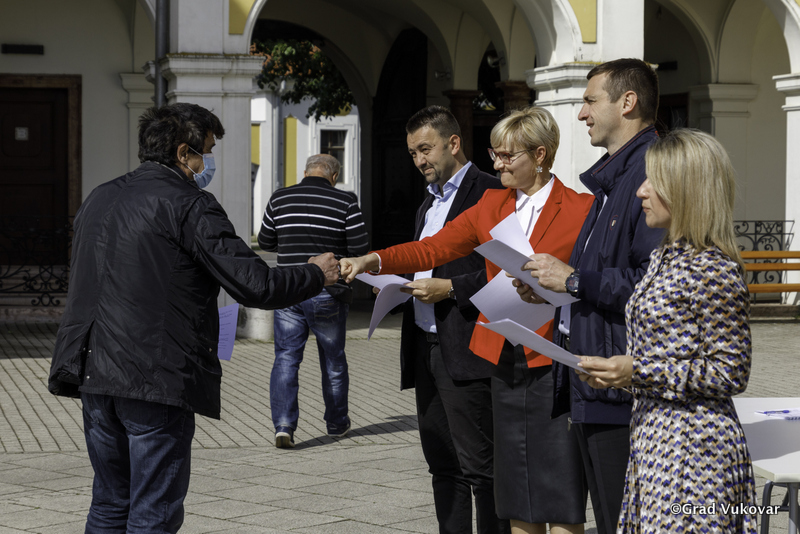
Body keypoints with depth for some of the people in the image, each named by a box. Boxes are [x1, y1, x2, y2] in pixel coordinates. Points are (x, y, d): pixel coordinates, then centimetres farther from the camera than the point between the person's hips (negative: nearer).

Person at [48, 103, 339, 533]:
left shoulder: (98, 199, 14)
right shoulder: (190, 206, -9)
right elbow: (255, 286, -13)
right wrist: (316, 275, 4)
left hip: (93, 372, 7)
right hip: (156, 382, -7)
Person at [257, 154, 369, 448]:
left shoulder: (279, 199, 2)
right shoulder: (345, 202, -7)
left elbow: (265, 242, 11)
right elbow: (360, 247, -9)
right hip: (329, 293, -1)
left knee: (286, 358, 2)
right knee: (333, 360, 14)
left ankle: (283, 425, -11)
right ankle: (336, 423, 28)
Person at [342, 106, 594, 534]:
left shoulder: (581, 210, -3)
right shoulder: (492, 203, 13)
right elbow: (436, 247, 8)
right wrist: (373, 261, -7)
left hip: (553, 366, -5)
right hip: (505, 363, 5)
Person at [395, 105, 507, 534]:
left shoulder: (489, 194, -7)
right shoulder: (429, 203, 22)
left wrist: (451, 288, -18)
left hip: (466, 351, -9)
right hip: (426, 349, 9)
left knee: (480, 466, -9)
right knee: (443, 466, 11)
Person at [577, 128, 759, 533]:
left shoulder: (717, 272, -14)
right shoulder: (664, 257, 13)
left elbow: (729, 374, -16)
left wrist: (639, 372, -18)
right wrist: (615, 371, 4)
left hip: (692, 447, -9)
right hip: (653, 438, 9)